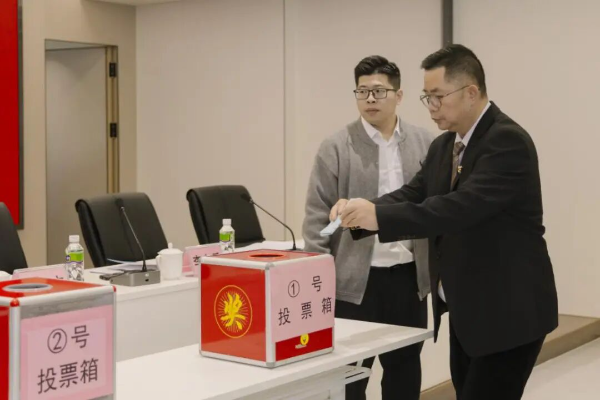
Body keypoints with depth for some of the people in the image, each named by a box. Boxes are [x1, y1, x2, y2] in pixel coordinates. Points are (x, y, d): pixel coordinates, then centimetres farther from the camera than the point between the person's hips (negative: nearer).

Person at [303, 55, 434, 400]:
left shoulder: (426, 144, 4)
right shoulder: (336, 148, -4)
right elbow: (318, 219, -5)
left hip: (409, 278, 3)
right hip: (354, 281, -3)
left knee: (405, 370, 14)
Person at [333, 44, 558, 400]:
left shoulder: (508, 140, -18)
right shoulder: (443, 146, 11)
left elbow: (462, 208, -30)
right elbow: (412, 195, 5)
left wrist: (380, 216, -33)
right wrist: (363, 212, -14)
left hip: (509, 313, -9)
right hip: (466, 313, 9)